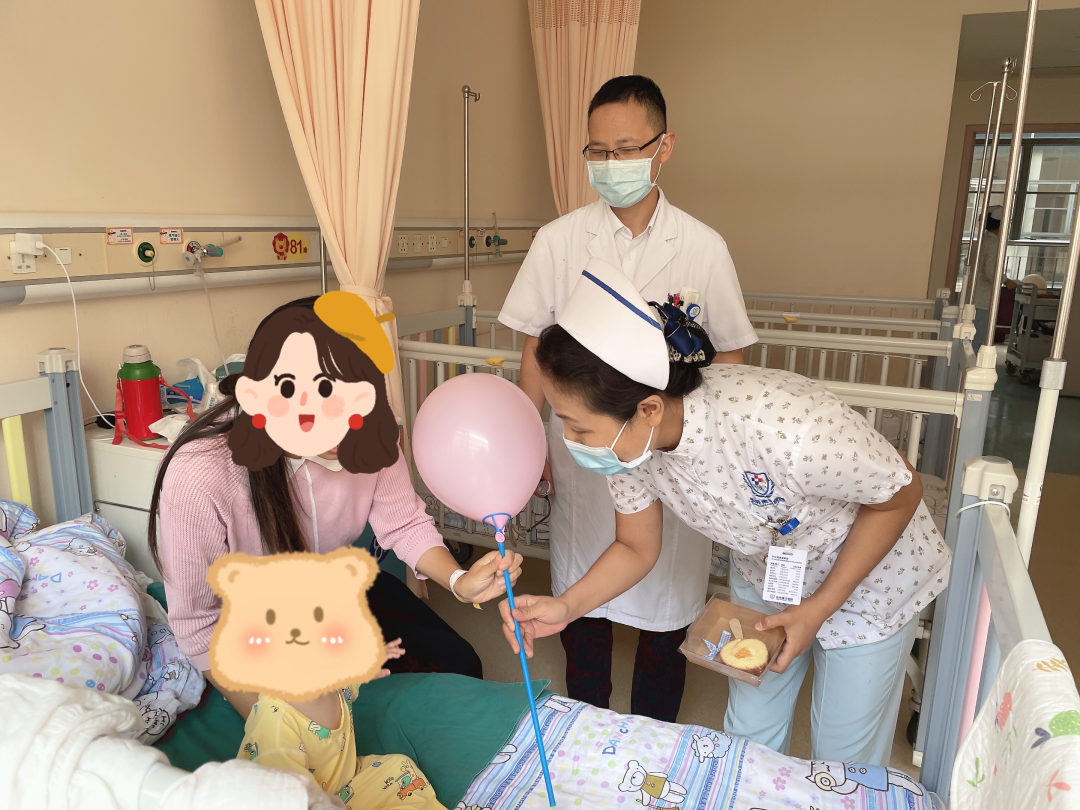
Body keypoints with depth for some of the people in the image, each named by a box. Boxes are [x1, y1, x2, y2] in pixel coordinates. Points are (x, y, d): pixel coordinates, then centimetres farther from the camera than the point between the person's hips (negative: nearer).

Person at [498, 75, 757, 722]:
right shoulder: (559, 240, -4)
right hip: (581, 457, 1)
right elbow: (537, 347, 2)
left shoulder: (703, 247, -5)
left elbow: (730, 353, 2)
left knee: (667, 608, 13)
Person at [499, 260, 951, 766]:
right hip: (764, 572, 5)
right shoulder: (628, 439, -24)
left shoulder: (782, 428, -44)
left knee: (843, 759, 13)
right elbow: (636, 549, -7)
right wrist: (565, 606, -24)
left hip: (868, 574, -4)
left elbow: (901, 495, -23)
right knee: (749, 736, 20)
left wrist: (818, 608, -21)